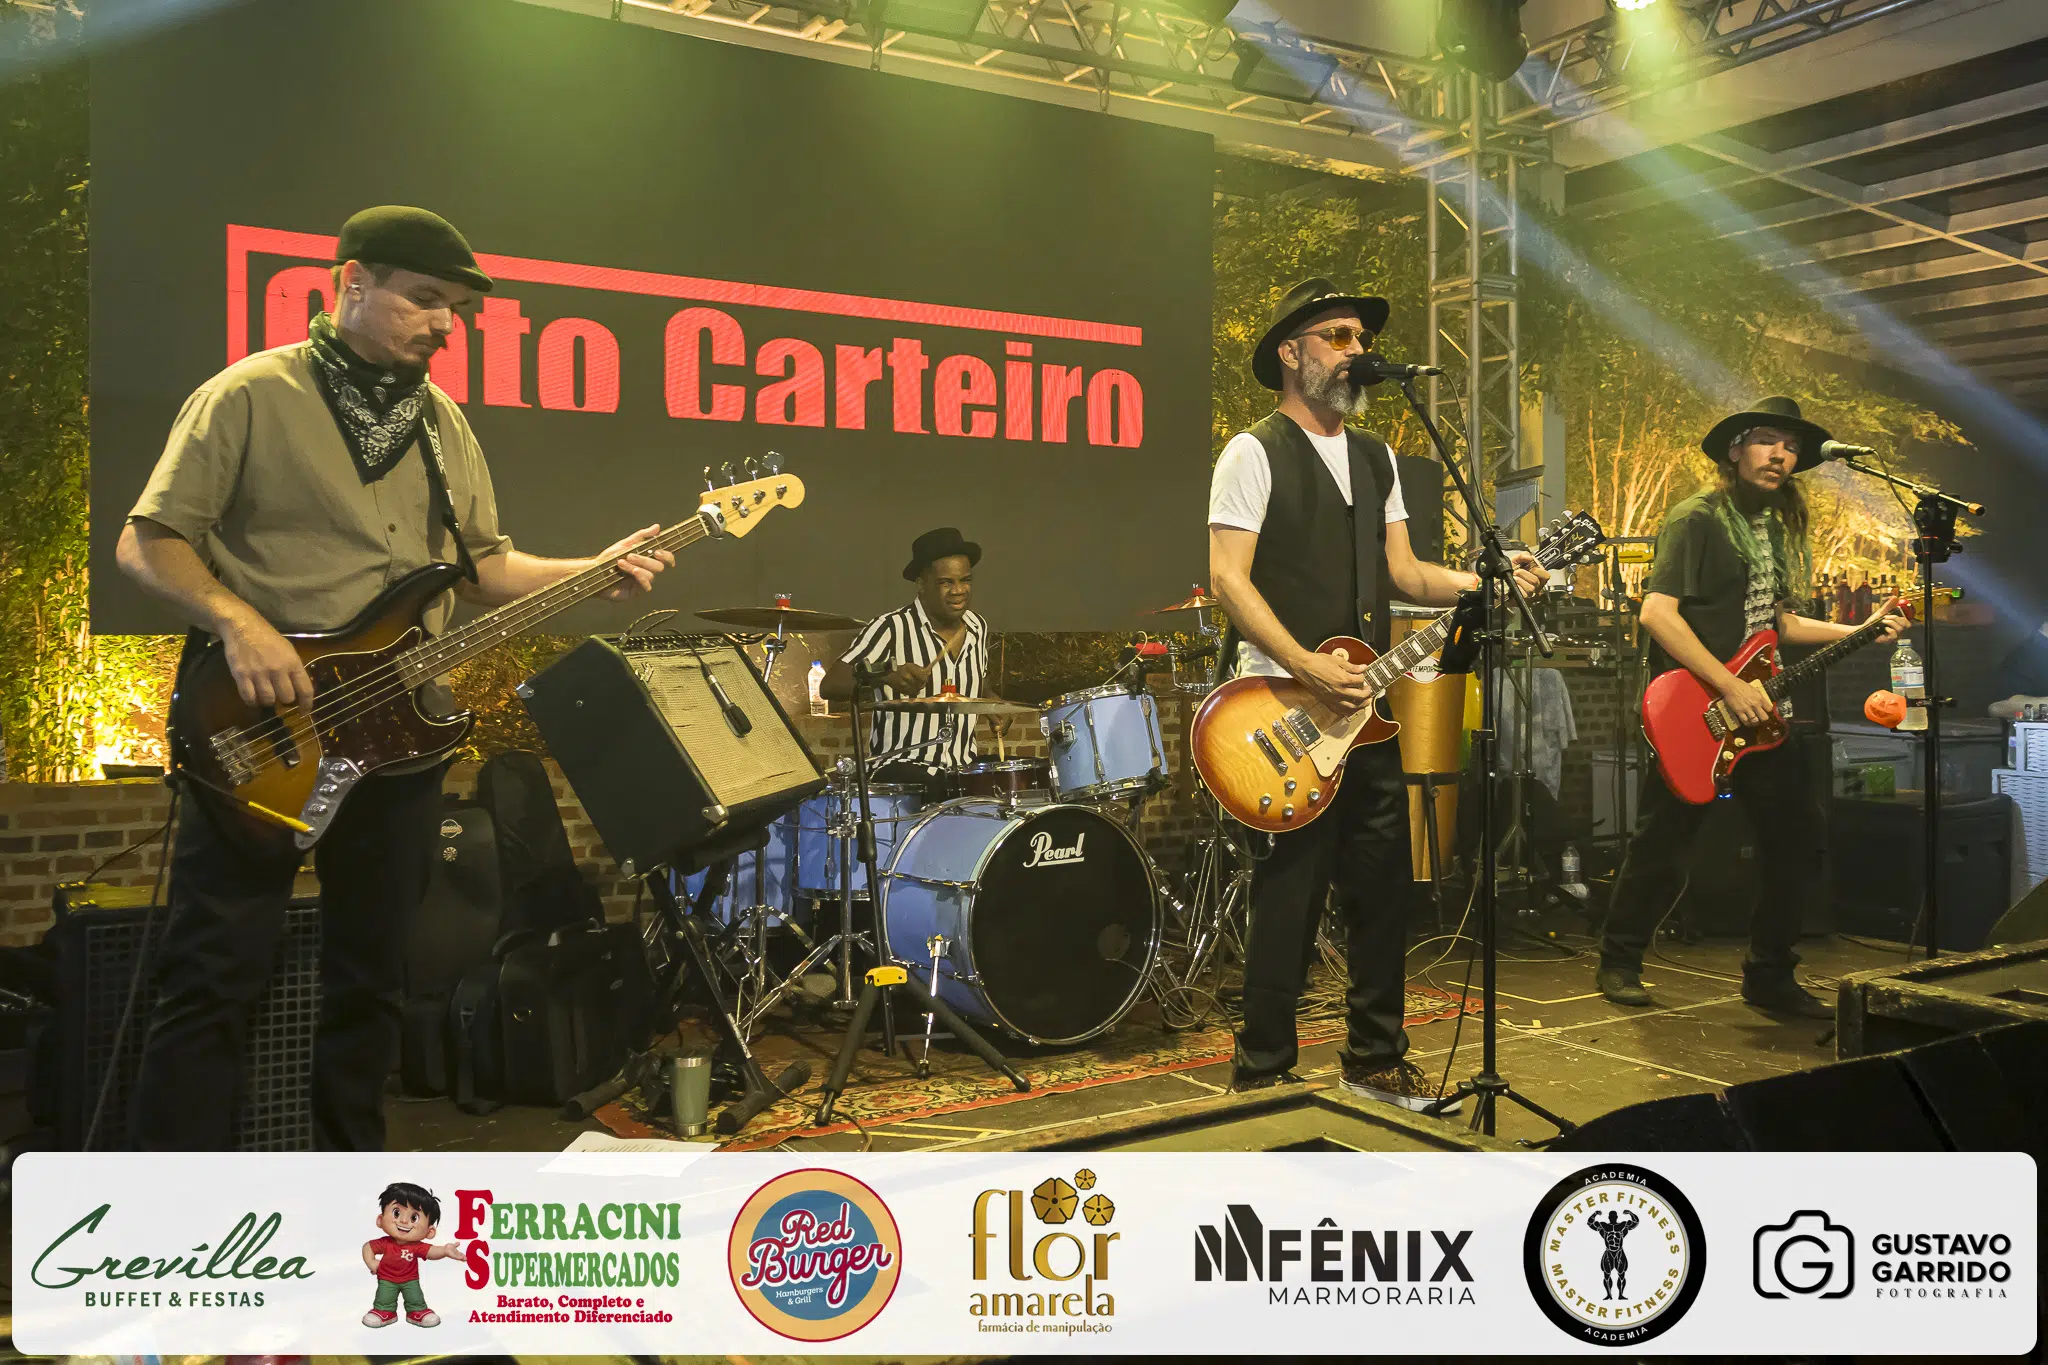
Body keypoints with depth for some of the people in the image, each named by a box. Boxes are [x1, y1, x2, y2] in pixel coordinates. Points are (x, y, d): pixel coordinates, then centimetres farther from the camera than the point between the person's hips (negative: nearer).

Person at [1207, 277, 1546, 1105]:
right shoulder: (1254, 453, -4)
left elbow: (1402, 572, 17)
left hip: (1364, 706, 7)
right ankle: (1262, 1072, 8)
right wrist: (1309, 668, -20)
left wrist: (1484, 579, -1)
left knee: (1382, 887, 11)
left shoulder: (1375, 458, 18)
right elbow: (1228, 578, -12)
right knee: (1291, 895, -4)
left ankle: (1375, 1057, 25)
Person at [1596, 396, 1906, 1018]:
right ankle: (1619, 964, 19)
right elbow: (1656, 612, -21)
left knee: (1798, 839, 6)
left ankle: (1769, 977, 20)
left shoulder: (1779, 528, 15)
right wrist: (1729, 687, -23)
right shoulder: (1696, 519, -11)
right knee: (1662, 848, 0)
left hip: (1756, 713, 8)